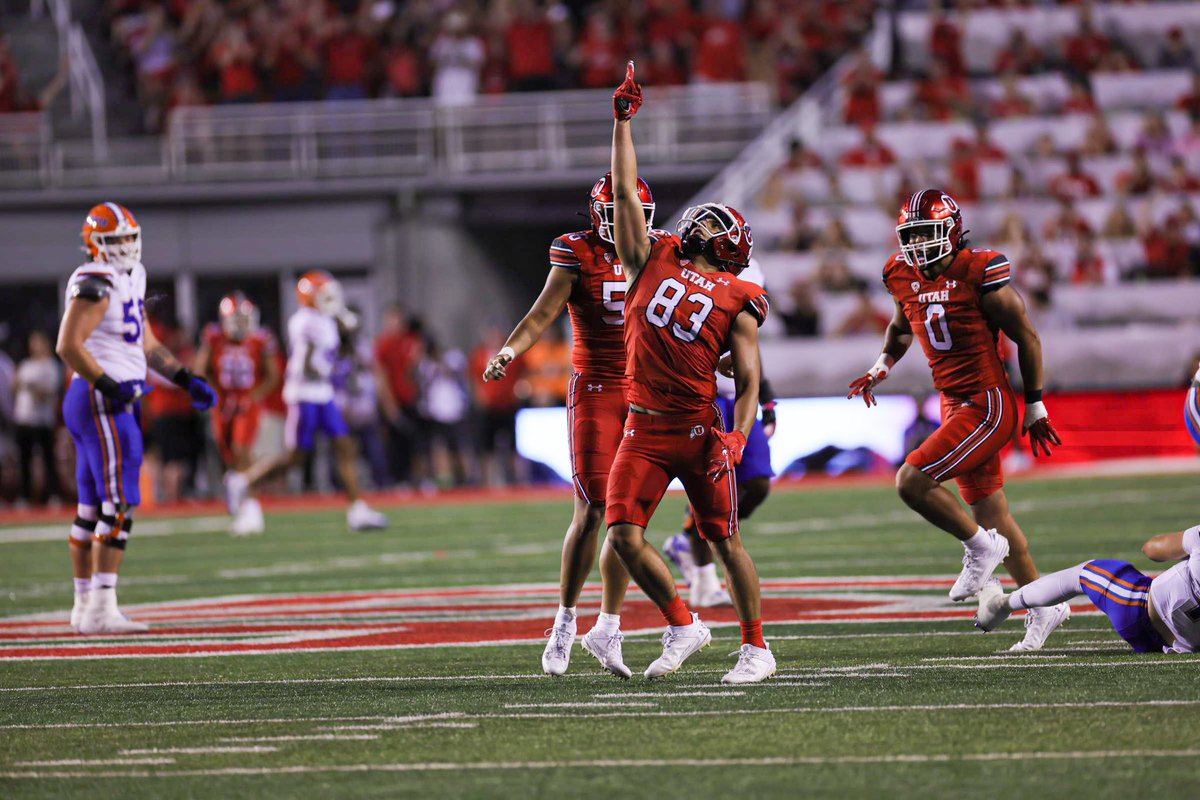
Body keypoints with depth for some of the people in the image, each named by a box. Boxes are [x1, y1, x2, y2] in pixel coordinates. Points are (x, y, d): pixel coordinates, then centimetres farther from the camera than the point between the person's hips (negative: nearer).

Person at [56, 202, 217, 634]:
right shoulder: (96, 283, -14)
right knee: (120, 503, -12)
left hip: (116, 401, 10)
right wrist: (110, 386, -23)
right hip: (100, 403, -10)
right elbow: (68, 345, -20)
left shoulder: (132, 276, 16)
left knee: (92, 507, 13)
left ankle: (85, 605, 18)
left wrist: (186, 379, 18)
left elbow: (146, 342, 24)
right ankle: (101, 608, -14)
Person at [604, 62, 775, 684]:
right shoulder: (653, 260, 10)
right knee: (624, 536, -7)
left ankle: (756, 648, 14)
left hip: (700, 428, -3)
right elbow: (626, 191, 12)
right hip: (645, 428, 3)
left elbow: (749, 381, 0)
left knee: (725, 540, 2)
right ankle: (682, 626, 12)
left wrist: (736, 438, -14)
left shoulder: (736, 302, 2)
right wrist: (623, 119, 11)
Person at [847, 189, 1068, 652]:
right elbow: (902, 327, 27)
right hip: (955, 406, 8)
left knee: (912, 482, -18)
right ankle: (1043, 606, 23)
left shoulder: (979, 274, -16)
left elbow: (1026, 338, -8)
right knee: (989, 513, 12)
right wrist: (880, 368, 11)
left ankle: (980, 546, 2)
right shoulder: (904, 277, 4)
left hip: (987, 407, -8)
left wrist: (1035, 409, -5)